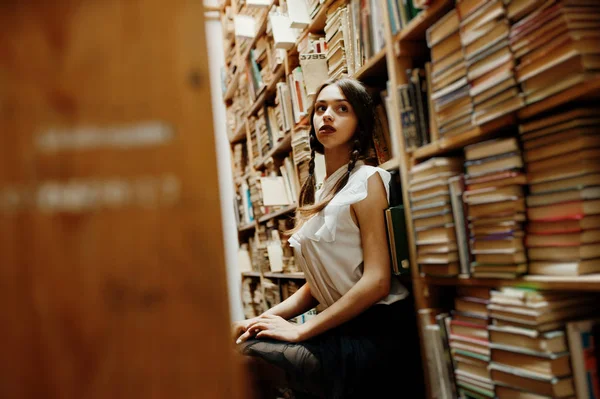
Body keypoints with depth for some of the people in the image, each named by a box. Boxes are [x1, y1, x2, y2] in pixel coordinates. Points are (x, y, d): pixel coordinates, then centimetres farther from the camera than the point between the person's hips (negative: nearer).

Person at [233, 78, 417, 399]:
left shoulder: (367, 180, -8)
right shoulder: (318, 194, 15)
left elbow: (377, 282, -17)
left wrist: (300, 330, -15)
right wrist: (262, 319, 2)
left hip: (375, 332, -7)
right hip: (341, 330, 7)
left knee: (245, 358, -19)